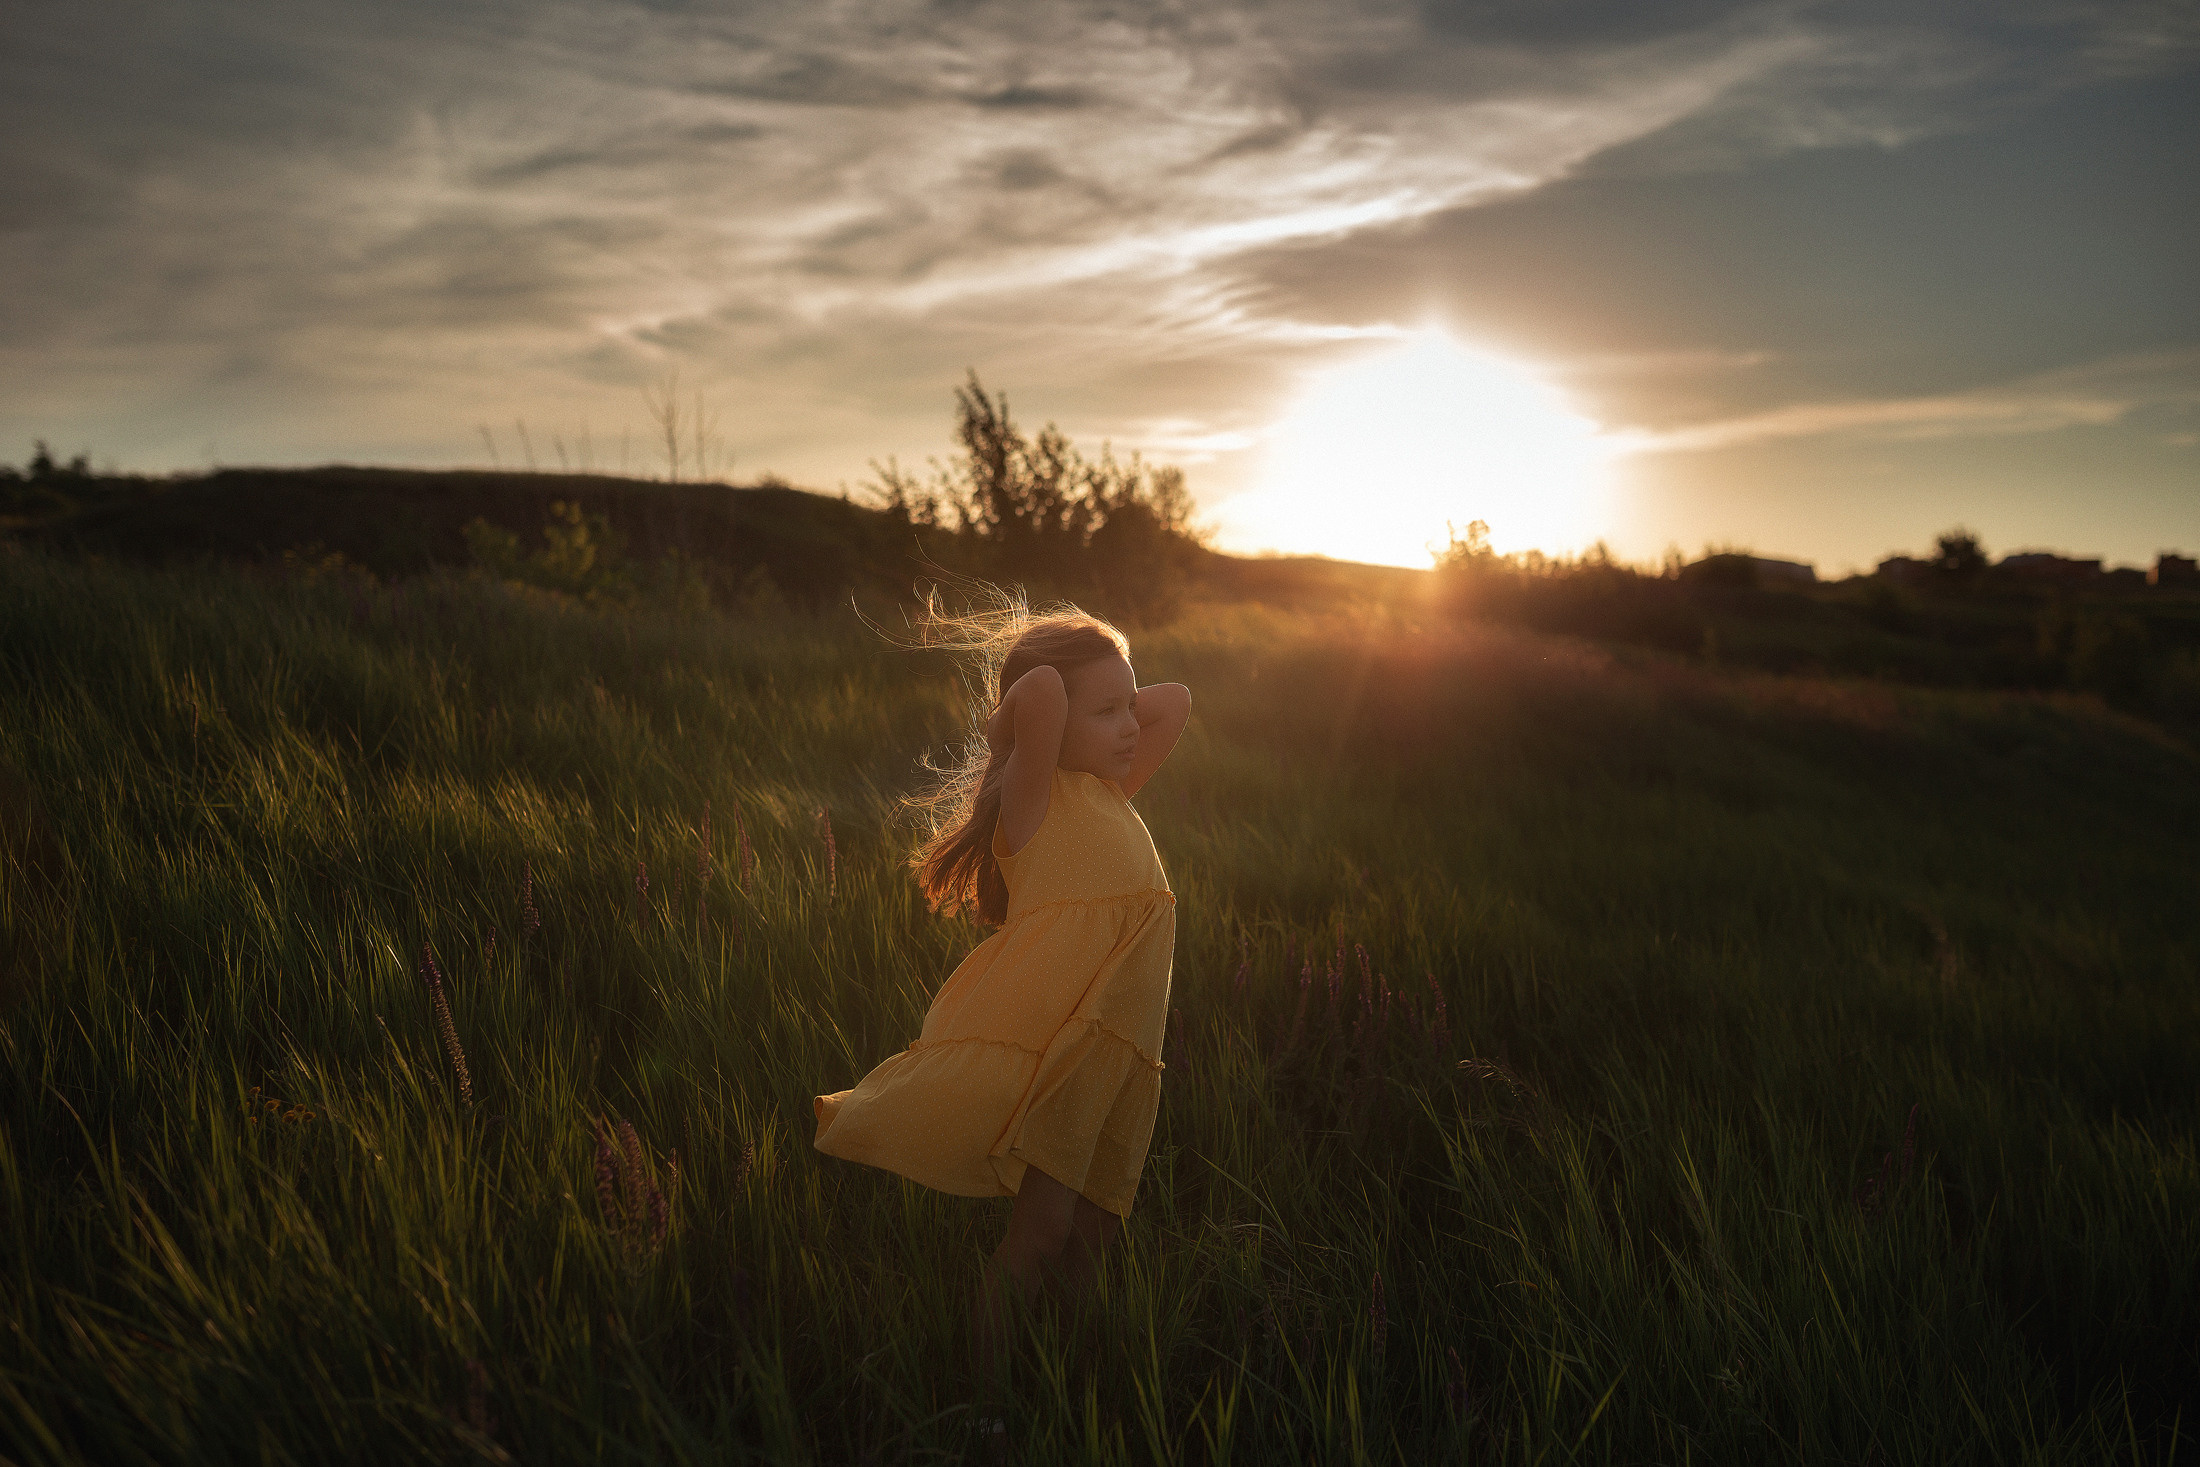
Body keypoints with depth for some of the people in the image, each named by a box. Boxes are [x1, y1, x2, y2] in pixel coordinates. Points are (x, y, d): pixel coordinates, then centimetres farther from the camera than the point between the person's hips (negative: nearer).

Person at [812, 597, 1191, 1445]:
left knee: (1071, 1245, 7)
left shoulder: (1109, 791, 18)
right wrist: (1009, 734, -3)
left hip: (1103, 1065, 7)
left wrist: (1122, 712, 16)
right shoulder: (1036, 794, -4)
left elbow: (1175, 700, 26)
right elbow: (1038, 688, -22)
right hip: (1028, 1047, -7)